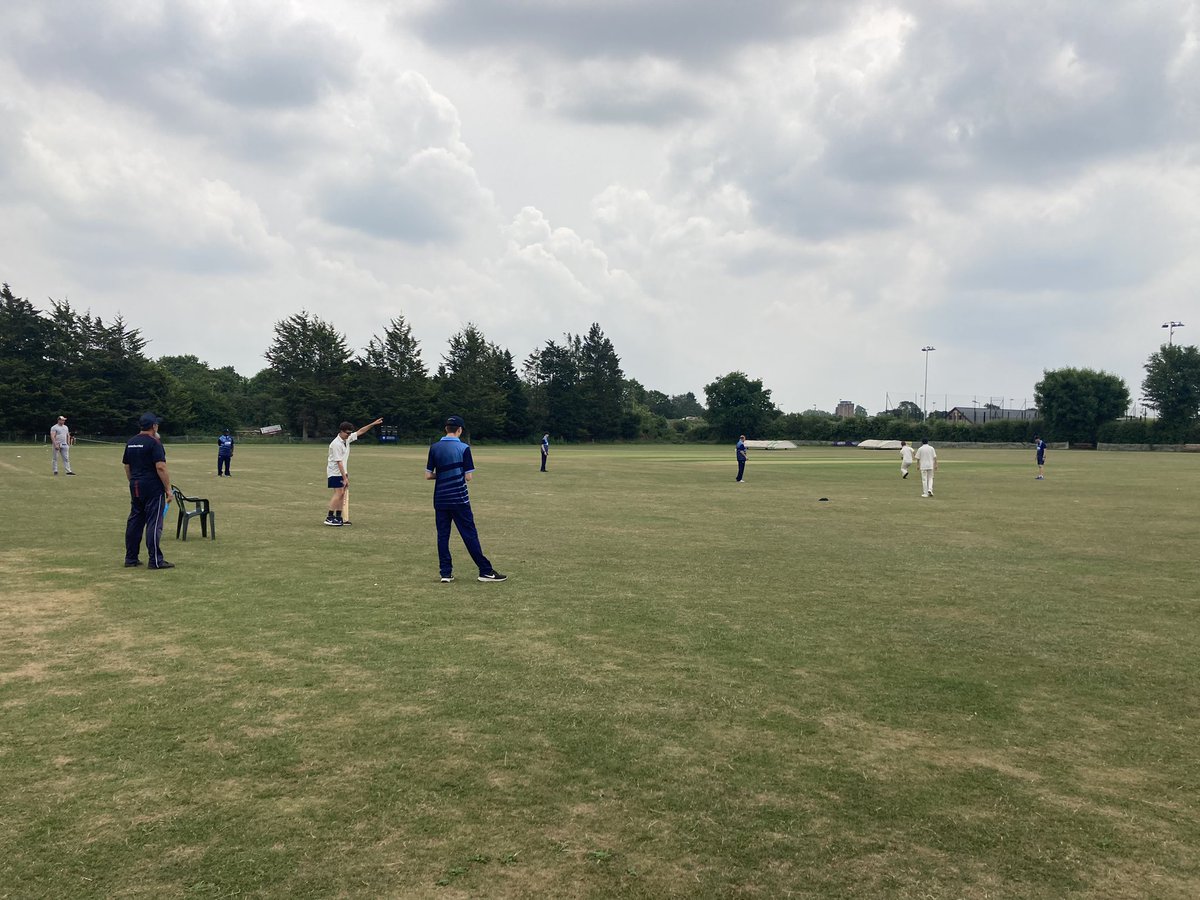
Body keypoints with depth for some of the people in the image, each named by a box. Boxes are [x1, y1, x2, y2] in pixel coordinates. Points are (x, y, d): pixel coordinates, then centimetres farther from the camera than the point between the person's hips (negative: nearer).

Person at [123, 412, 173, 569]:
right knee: (154, 523, -5)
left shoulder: (130, 443, 12)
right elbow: (160, 467, -18)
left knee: (134, 521, 13)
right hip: (153, 487, -8)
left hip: (135, 487, 8)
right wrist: (168, 488, -13)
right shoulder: (154, 443, -12)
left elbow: (127, 467, 17)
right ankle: (155, 560, -5)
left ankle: (131, 558, 17)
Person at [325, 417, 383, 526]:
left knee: (342, 494, 7)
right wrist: (345, 478, -25)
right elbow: (339, 462, -24)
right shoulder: (336, 444, -22)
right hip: (335, 472, -9)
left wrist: (373, 424, 6)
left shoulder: (347, 439, 3)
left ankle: (338, 518, 11)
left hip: (342, 472, 9)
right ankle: (329, 518, -14)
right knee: (338, 493, -14)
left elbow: (360, 432, 15)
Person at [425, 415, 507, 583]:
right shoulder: (464, 448, -8)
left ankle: (445, 573, 7)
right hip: (459, 500, -3)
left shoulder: (434, 448, 1)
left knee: (442, 536, 9)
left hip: (440, 500, 3)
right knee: (470, 535, 0)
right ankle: (485, 571, 2)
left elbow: (428, 476, 1)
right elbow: (468, 477, -8)